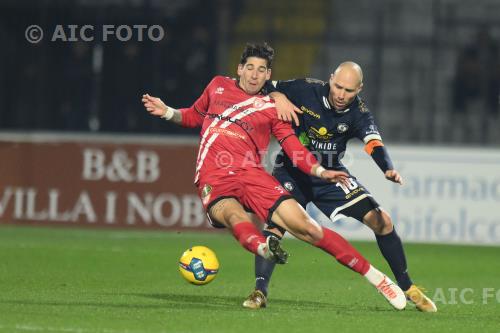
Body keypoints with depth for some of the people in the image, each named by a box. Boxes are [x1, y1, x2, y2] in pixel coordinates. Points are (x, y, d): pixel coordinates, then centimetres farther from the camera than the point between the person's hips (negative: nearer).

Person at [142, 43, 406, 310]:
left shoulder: (272, 107, 12)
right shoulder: (218, 86, 17)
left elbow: (293, 148, 9)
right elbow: (195, 116, 32)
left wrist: (320, 172, -5)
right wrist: (168, 112, 15)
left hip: (251, 175, -1)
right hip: (214, 180, 1)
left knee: (306, 227, -12)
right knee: (234, 216, -37)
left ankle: (374, 276, -6)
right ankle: (264, 248, -68)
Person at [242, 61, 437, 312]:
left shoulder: (357, 113, -15)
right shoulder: (306, 90, -18)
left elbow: (374, 144, -32)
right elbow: (262, 86, -9)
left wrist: (388, 170, -51)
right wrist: (278, 97, -31)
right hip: (291, 170, -2)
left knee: (382, 221, -5)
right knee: (275, 223, -27)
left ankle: (407, 287, 9)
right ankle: (260, 291, -22)